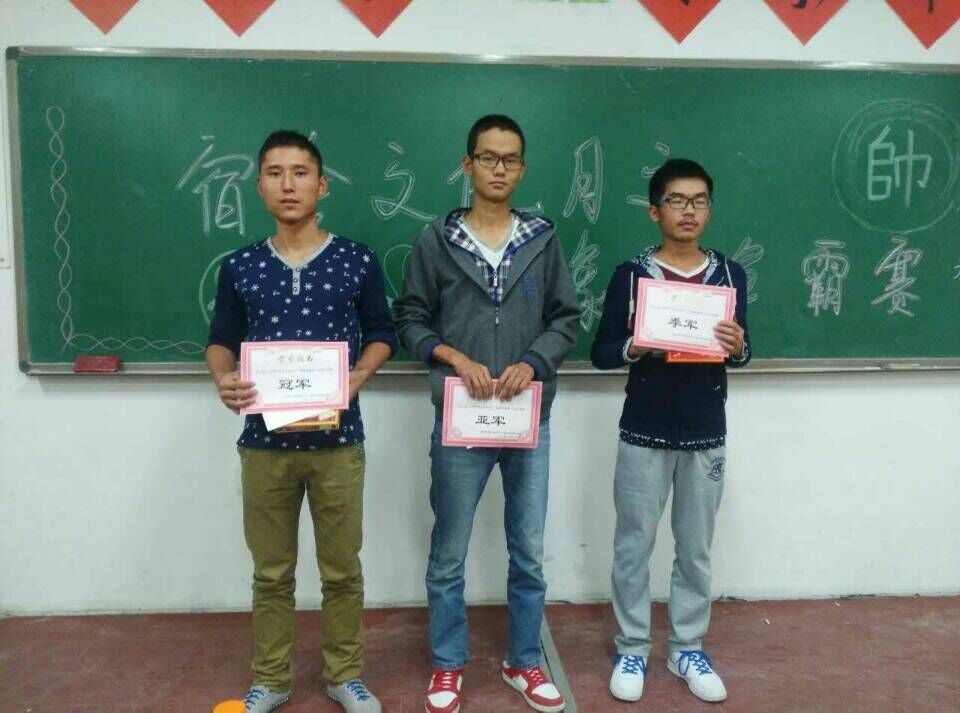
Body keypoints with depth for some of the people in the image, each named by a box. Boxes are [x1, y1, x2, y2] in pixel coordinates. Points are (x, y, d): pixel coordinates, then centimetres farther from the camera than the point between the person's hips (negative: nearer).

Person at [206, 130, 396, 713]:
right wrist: (223, 378, -11)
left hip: (338, 439, -1)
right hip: (265, 440, 2)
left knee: (342, 570, 11)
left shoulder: (358, 261, -2)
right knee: (271, 573, 14)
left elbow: (382, 333, 5)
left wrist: (359, 376, -13)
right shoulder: (240, 267, 3)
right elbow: (221, 339, 10)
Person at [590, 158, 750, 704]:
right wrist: (638, 345, -21)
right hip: (644, 434, -2)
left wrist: (738, 346, -13)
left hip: (706, 435, 2)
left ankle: (688, 649, 29)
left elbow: (740, 354, 9)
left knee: (697, 548, 12)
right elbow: (601, 352, -2)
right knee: (634, 545, 7)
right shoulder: (631, 275, -4)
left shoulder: (730, 274, 3)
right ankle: (632, 650, 24)